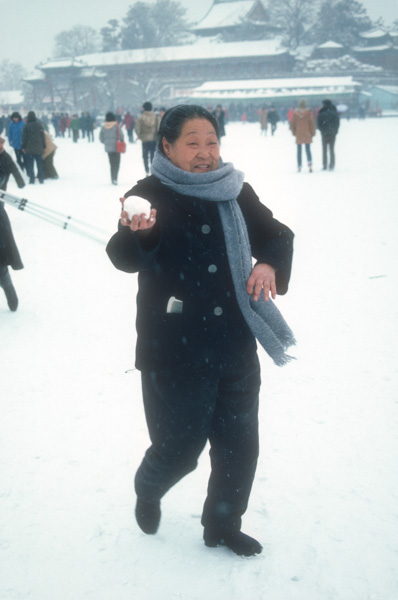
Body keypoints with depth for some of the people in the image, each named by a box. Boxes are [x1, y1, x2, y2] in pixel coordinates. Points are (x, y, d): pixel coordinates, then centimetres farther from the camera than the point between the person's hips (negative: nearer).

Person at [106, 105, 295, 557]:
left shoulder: (236, 193, 4)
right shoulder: (148, 196, -9)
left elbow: (276, 234, 13)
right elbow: (124, 258, -22)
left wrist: (269, 264, -9)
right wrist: (137, 232, -46)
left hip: (235, 350, 5)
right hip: (175, 356, -4)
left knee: (239, 445, 14)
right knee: (179, 449, 5)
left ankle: (222, 526, 38)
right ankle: (147, 490, 41)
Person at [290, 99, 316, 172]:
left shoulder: (295, 113, -1)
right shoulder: (309, 112, -5)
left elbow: (292, 124, 3)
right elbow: (312, 123, -4)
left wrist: (294, 133, 15)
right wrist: (312, 133, 5)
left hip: (298, 135, 1)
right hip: (307, 135, -1)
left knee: (299, 151, 10)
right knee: (308, 150, 6)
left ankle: (299, 167, 11)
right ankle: (309, 163, -17)